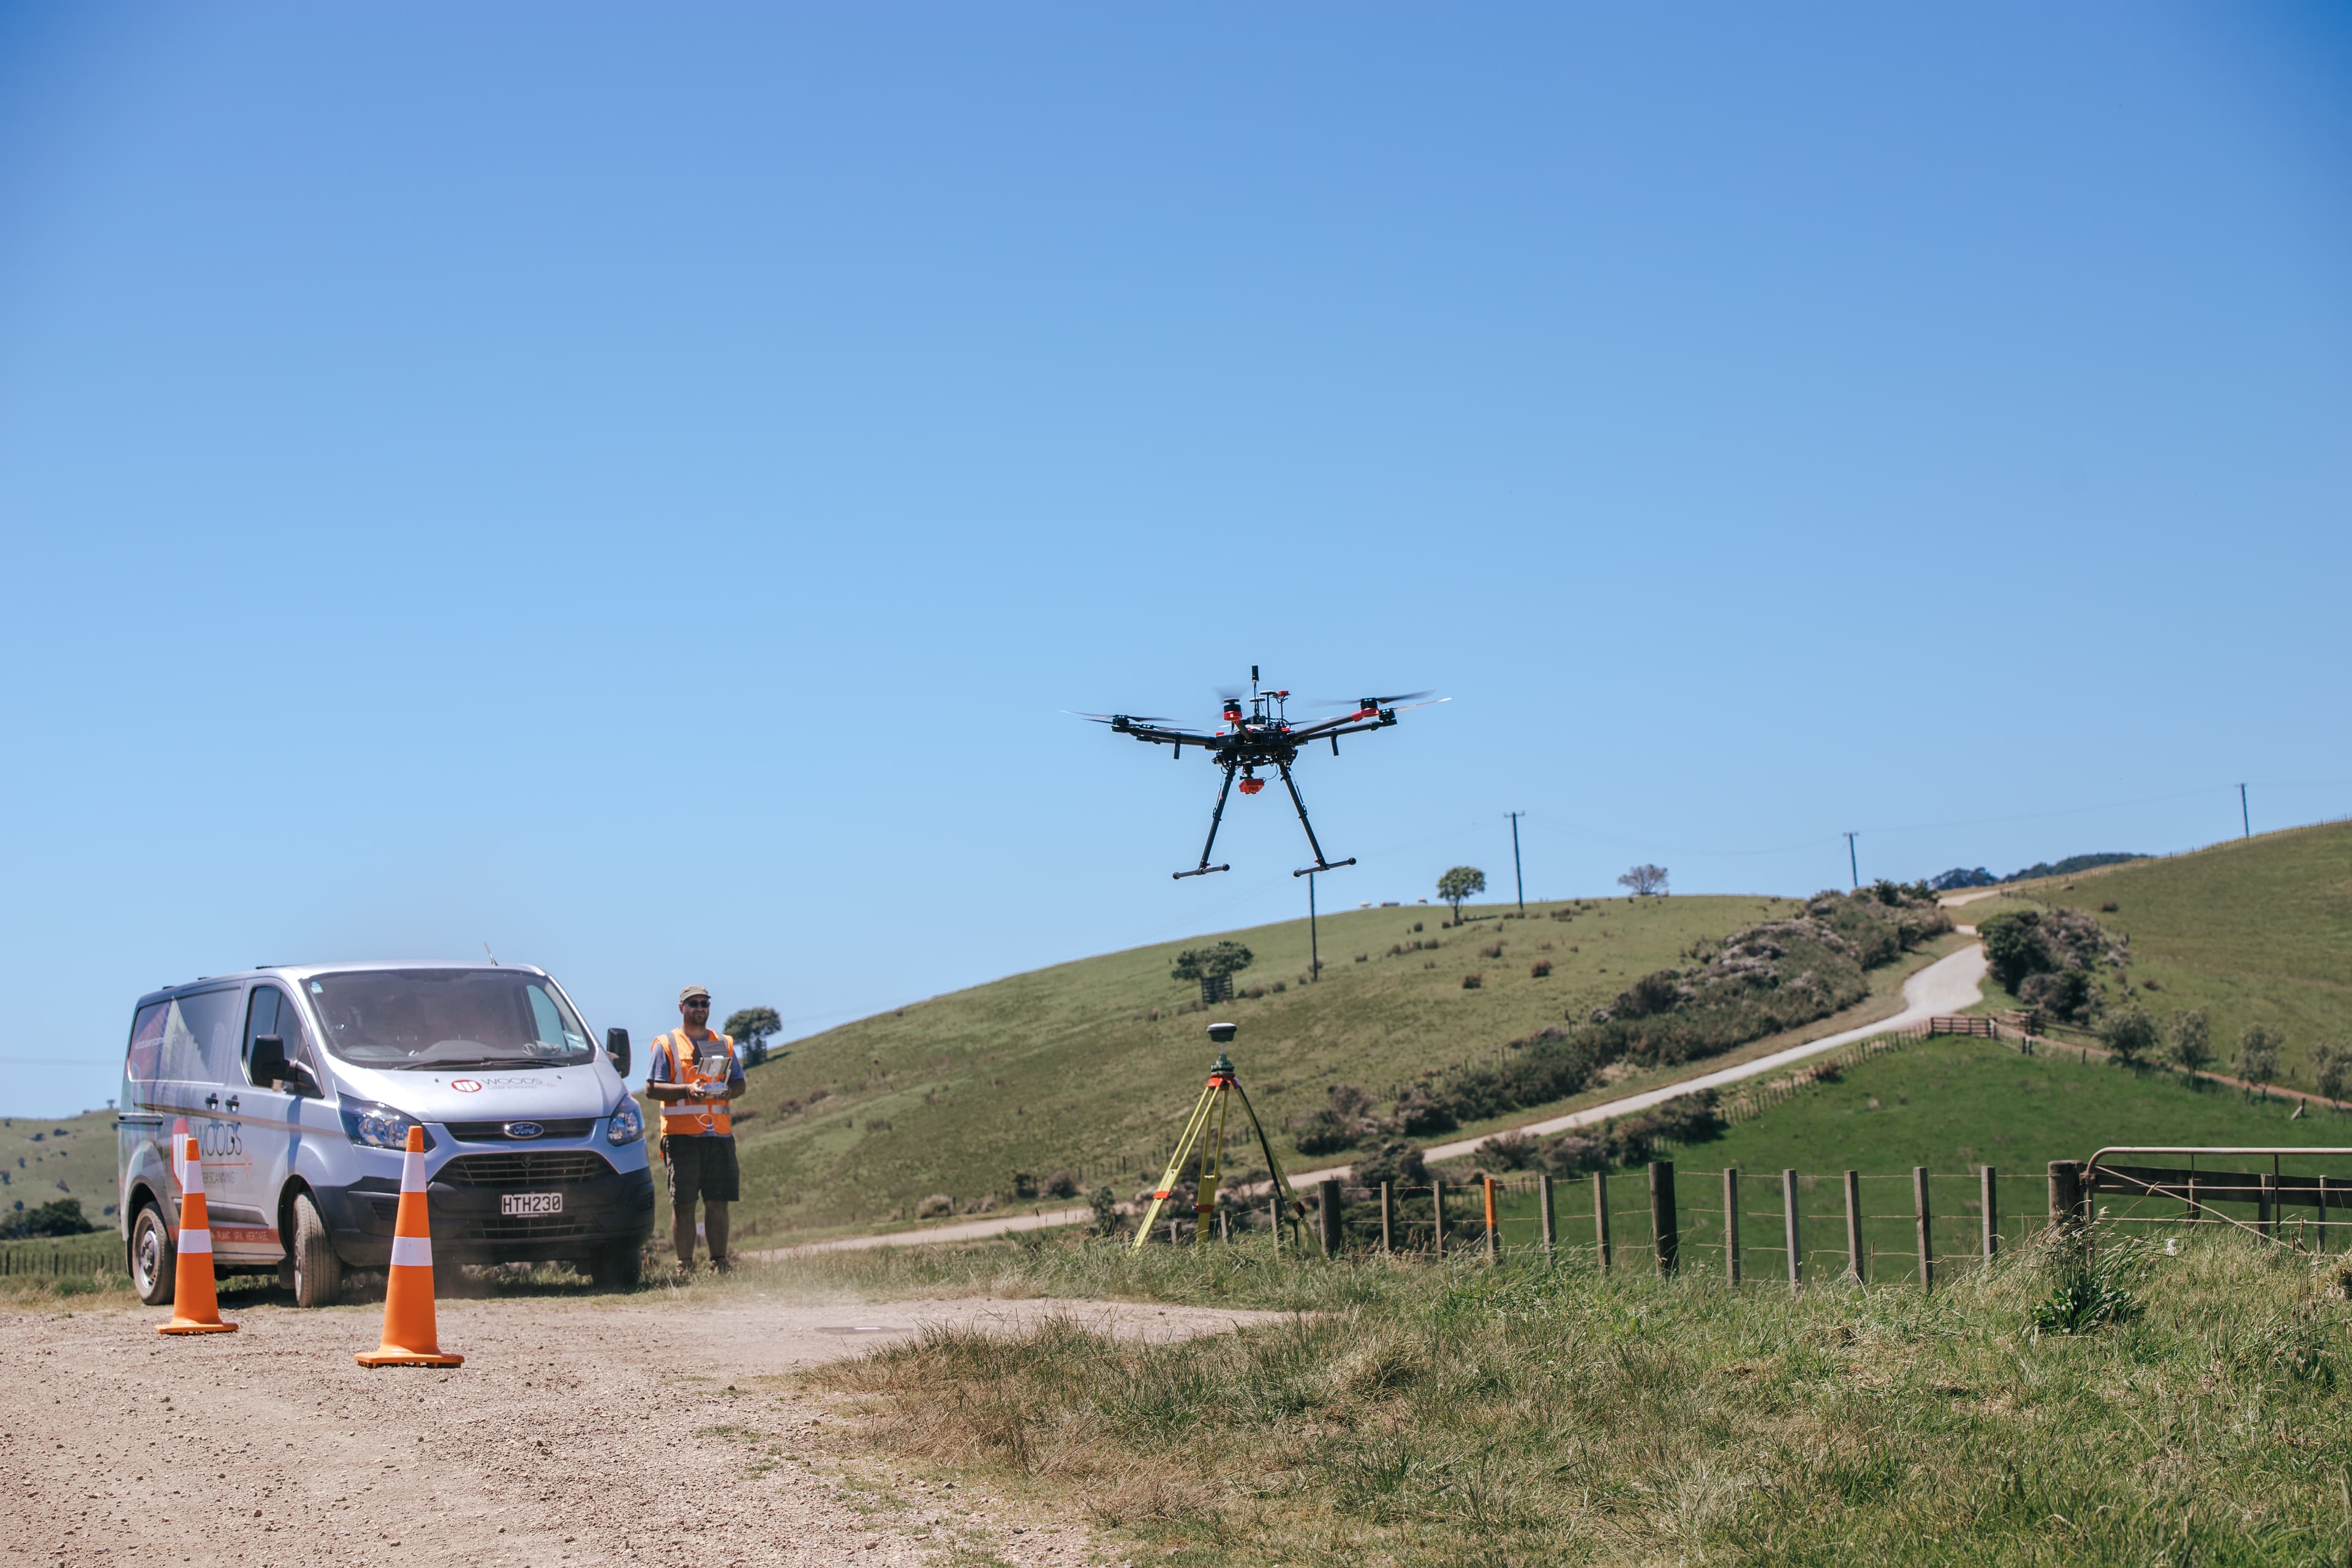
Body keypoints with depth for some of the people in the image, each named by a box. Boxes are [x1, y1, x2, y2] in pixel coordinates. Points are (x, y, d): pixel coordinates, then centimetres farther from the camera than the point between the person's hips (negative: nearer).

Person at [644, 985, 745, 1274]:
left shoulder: (724, 1044, 18)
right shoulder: (666, 1044, 6)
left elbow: (739, 1083, 18)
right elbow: (652, 1087, -1)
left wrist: (728, 1090, -6)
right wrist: (687, 1090, -17)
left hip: (720, 1134, 3)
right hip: (682, 1134, -3)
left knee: (718, 1202, 2)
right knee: (683, 1203, -4)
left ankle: (719, 1265, 7)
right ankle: (685, 1267, -2)